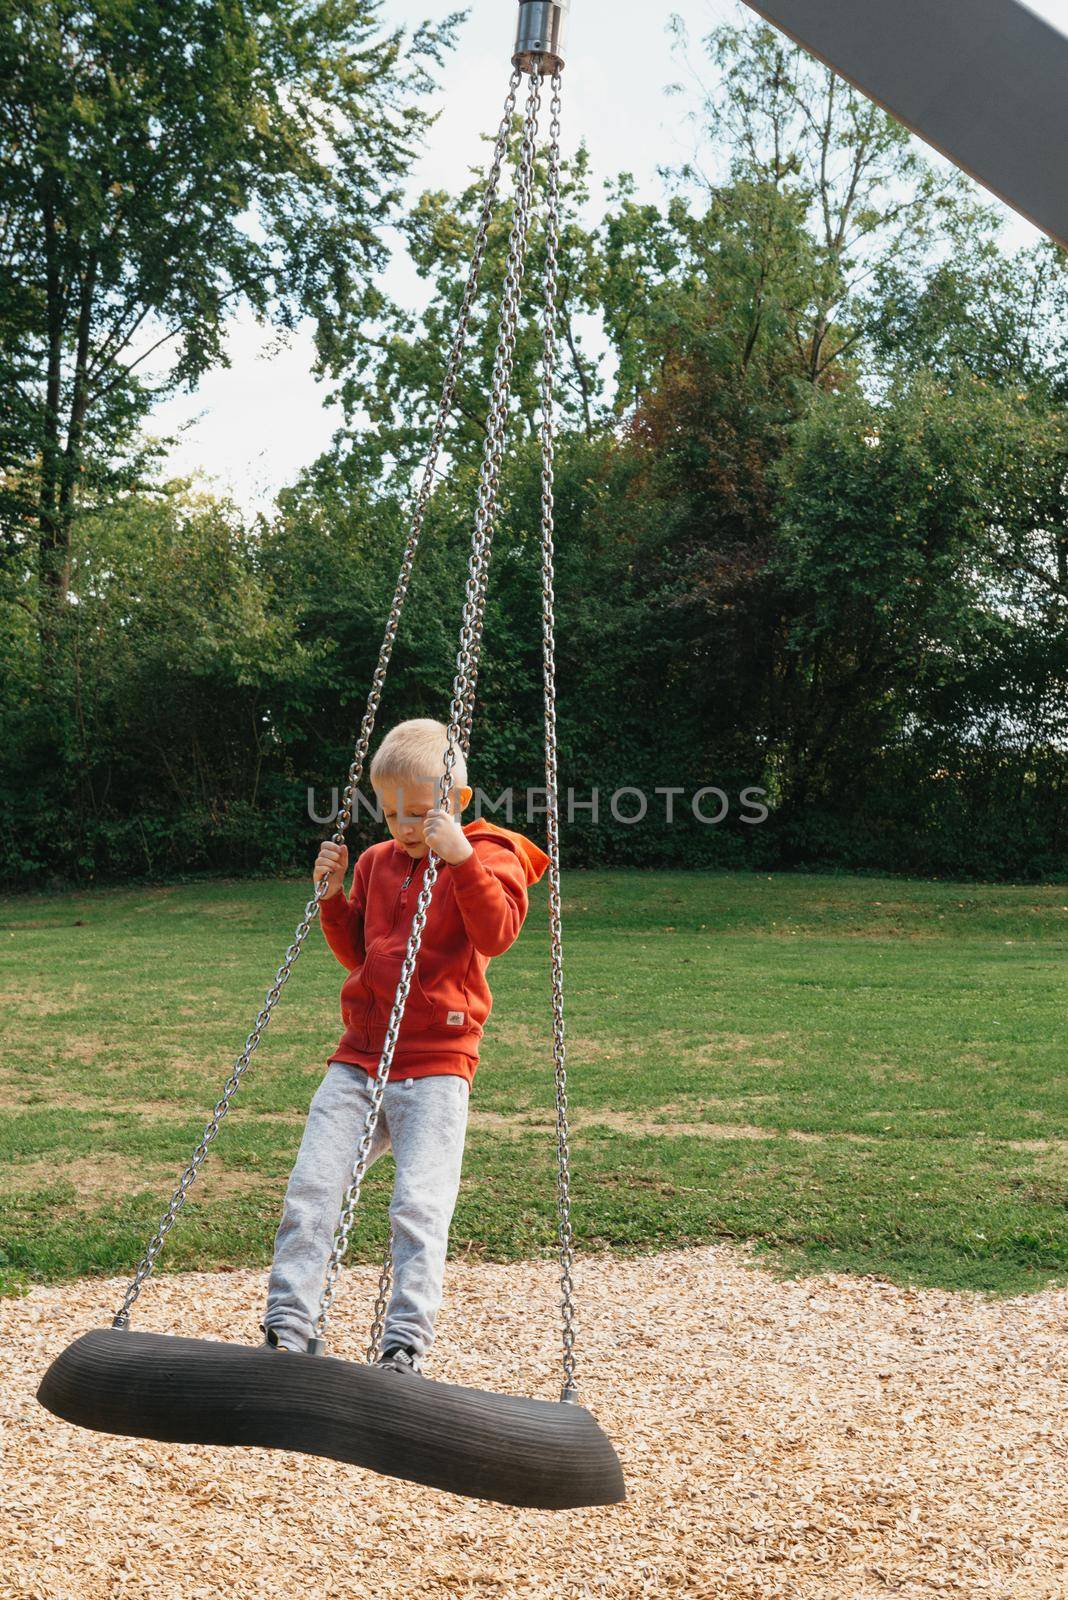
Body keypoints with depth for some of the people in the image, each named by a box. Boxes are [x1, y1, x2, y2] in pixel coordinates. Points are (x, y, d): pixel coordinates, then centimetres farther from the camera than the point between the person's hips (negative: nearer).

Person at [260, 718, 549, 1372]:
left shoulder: (489, 856, 0)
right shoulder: (377, 861, 16)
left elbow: (498, 931, -18)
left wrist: (462, 858, -27)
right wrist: (334, 896, 8)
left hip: (436, 1064, -5)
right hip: (359, 1058, 6)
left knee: (420, 1204, -14)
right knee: (308, 1192, -2)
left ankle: (407, 1345, -8)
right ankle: (286, 1332, 3)